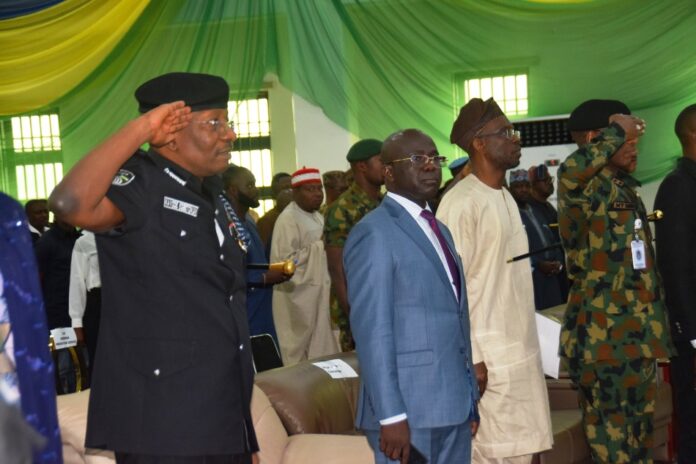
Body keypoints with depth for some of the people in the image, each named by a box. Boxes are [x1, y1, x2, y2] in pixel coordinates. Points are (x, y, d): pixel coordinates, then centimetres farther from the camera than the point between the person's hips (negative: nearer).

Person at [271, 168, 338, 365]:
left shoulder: (316, 217, 14)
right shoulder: (288, 219, -14)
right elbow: (285, 260, -21)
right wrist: (320, 246, -18)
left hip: (319, 294, 8)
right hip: (299, 297, -8)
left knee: (321, 351, 11)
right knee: (302, 354, -1)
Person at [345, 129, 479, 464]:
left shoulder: (439, 230, 17)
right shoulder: (374, 233, -9)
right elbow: (372, 330, -15)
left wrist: (470, 399, 13)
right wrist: (391, 415, -19)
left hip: (453, 405, 8)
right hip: (409, 410, -7)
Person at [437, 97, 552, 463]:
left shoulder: (505, 197, 13)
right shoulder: (461, 202, -14)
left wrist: (526, 347, 17)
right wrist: (470, 358, -18)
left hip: (521, 350, 9)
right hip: (489, 356, -9)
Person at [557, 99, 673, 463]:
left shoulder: (625, 186, 13)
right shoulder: (588, 189, -14)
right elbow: (572, 171, -40)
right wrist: (617, 132, -26)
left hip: (636, 336, 9)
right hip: (603, 339, -9)